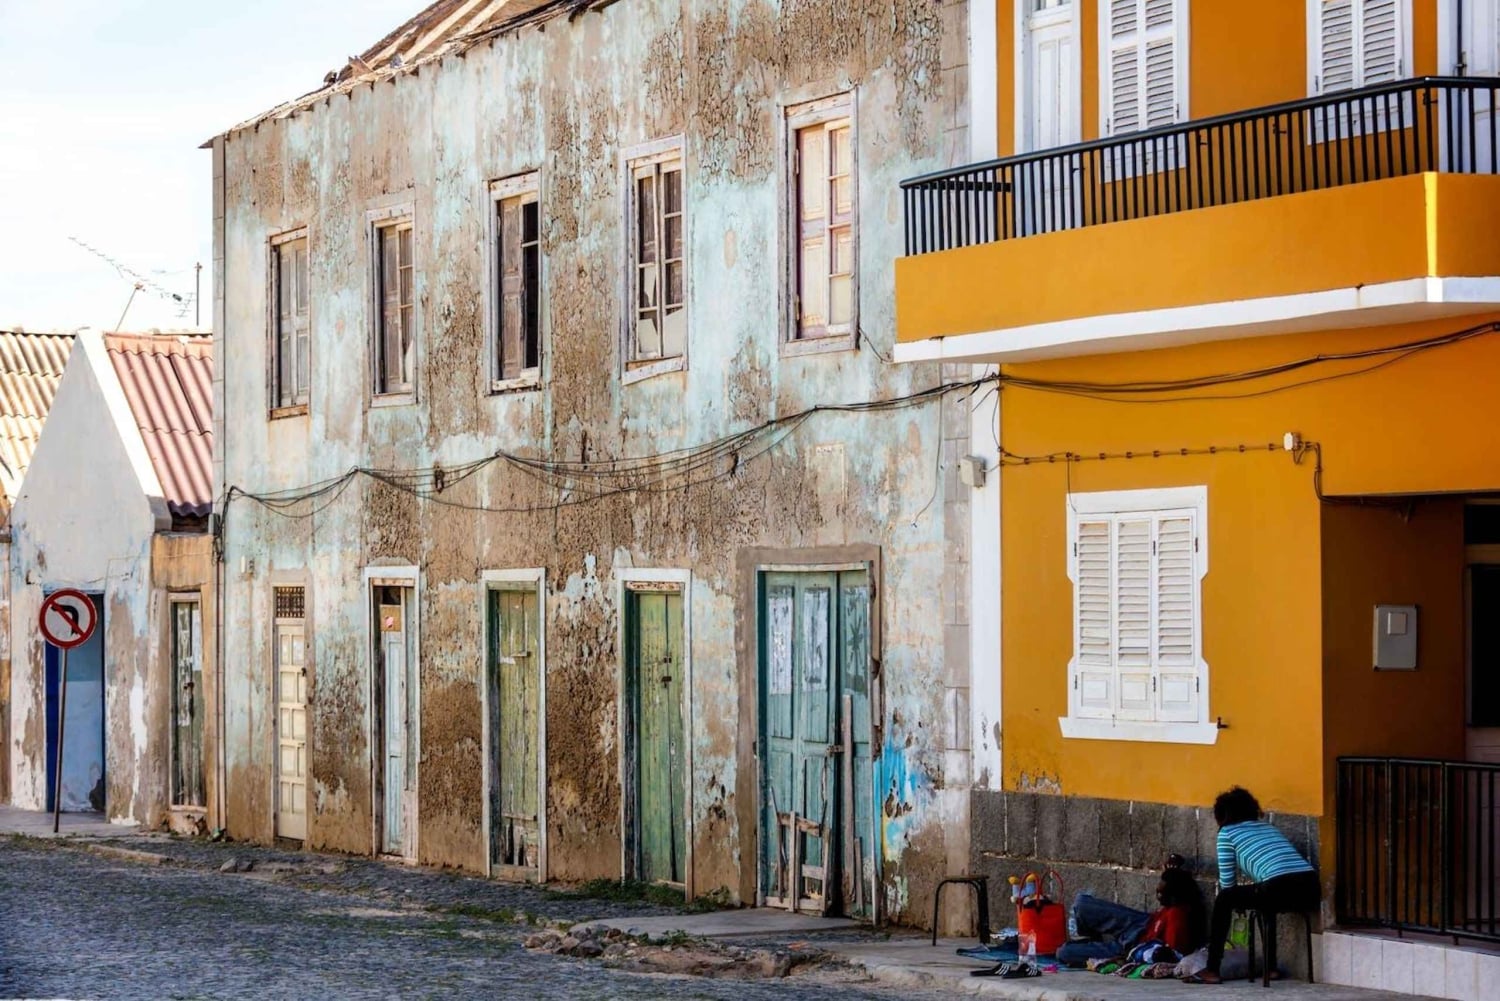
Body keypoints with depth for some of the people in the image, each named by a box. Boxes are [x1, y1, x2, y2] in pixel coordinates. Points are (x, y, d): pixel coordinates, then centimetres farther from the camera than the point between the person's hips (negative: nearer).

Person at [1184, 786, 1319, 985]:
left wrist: (1238, 900, 34)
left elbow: (1227, 883, 13)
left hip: (1281, 890, -6)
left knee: (1224, 900, 16)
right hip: (1311, 890, 6)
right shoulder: (1268, 827, 32)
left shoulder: (1227, 833, 14)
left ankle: (1212, 971, 15)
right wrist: (1244, 897, 50)